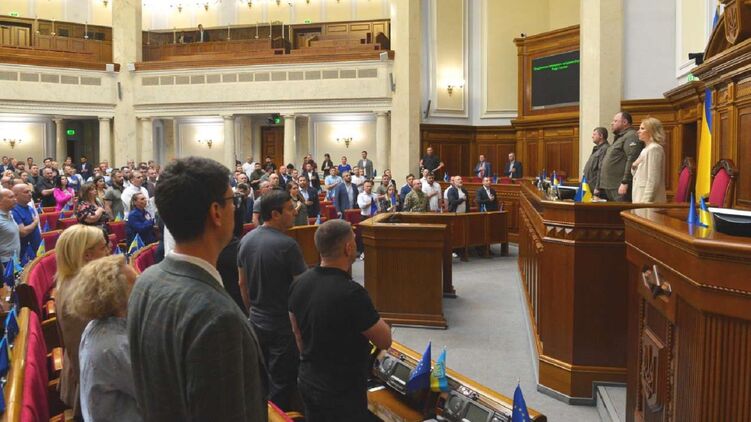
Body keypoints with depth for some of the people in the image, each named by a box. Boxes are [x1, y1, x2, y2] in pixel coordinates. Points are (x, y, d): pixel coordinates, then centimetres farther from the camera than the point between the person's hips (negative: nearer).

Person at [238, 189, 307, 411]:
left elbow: (242, 283, 8)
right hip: (283, 325, -7)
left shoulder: (246, 240, -2)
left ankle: (259, 415, 36)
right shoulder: (287, 245, -23)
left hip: (257, 322, 7)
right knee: (281, 384, 7)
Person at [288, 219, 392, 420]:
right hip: (342, 391, -7)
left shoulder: (299, 283, -6)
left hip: (308, 382, 7)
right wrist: (374, 318, 0)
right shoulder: (351, 293, -28)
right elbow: (384, 341, -17)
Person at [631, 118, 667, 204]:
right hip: (641, 197, 9)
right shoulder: (646, 149, 17)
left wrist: (646, 201, -21)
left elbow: (653, 179, -17)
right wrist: (634, 166, 1)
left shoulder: (654, 148, -11)